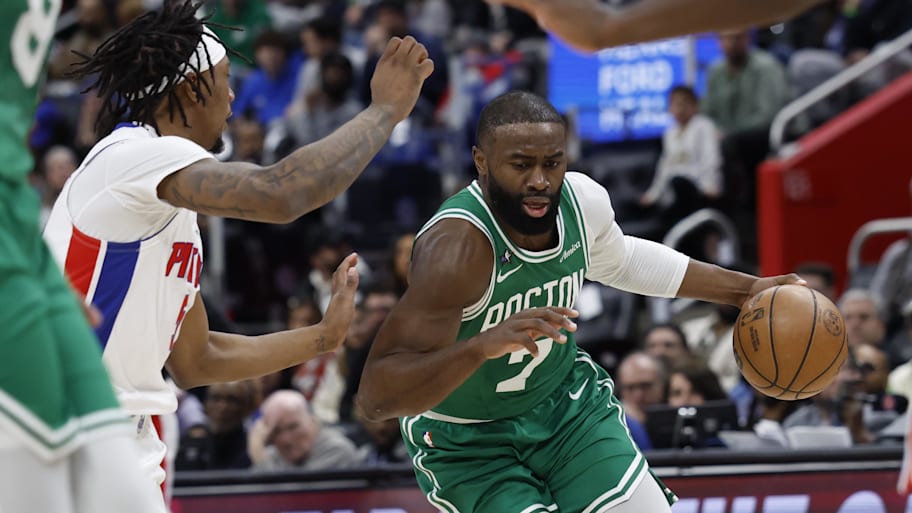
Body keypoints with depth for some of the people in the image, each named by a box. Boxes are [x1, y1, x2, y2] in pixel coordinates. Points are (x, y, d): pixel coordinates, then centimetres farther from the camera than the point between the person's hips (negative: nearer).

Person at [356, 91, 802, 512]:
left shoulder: (583, 200, -14)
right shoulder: (457, 245, -35)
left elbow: (618, 260, 14)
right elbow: (375, 399, -42)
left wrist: (745, 289, 14)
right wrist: (481, 346, -57)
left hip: (566, 400, 6)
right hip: (467, 441, -6)